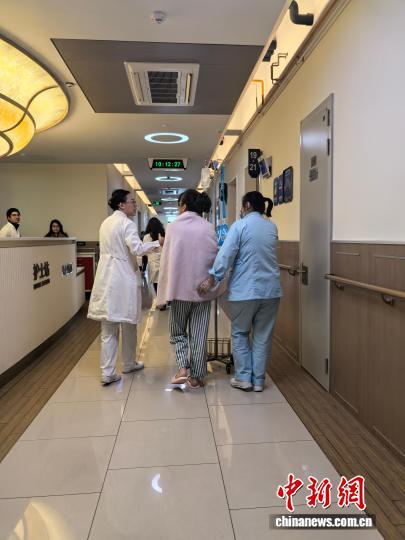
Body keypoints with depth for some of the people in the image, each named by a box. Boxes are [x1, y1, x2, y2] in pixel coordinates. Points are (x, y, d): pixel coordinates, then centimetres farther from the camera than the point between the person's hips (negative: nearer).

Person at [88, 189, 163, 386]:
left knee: (108, 329, 6)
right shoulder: (127, 223, -10)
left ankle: (107, 373, 5)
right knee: (128, 324, 12)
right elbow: (137, 248, -23)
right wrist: (157, 243, -13)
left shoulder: (106, 222, 14)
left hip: (106, 278, 7)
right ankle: (129, 364, 29)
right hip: (124, 279, -6)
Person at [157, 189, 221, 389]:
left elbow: (166, 261, -4)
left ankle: (182, 367, 0)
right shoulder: (208, 228, -3)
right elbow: (214, 257, -1)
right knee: (199, 334, 12)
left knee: (178, 330, 17)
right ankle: (196, 376, 19)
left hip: (179, 288, -1)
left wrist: (162, 294, 2)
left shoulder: (174, 226, -5)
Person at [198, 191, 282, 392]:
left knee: (240, 333, 12)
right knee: (262, 336, 11)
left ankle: (243, 378, 13)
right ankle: (258, 380, 18)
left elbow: (226, 254, -15)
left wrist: (212, 278, -11)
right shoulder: (272, 227, 9)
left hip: (244, 290, -4)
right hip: (270, 289, 4)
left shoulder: (240, 225, -7)